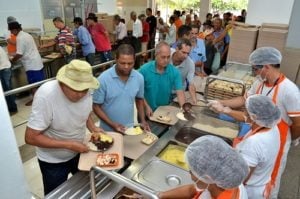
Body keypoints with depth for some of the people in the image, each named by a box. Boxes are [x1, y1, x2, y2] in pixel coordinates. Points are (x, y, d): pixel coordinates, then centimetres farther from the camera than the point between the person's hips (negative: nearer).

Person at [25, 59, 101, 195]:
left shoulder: (85, 91, -17)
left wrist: (93, 128, -16)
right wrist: (69, 145, -29)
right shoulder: (46, 96, -32)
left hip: (80, 151, 5)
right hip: (53, 161, -4)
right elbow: (31, 137, -27)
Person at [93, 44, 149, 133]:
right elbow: (96, 106, -11)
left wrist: (143, 121, -3)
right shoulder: (103, 79, -19)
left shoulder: (139, 78, -8)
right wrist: (112, 124, -20)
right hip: (108, 131, -3)